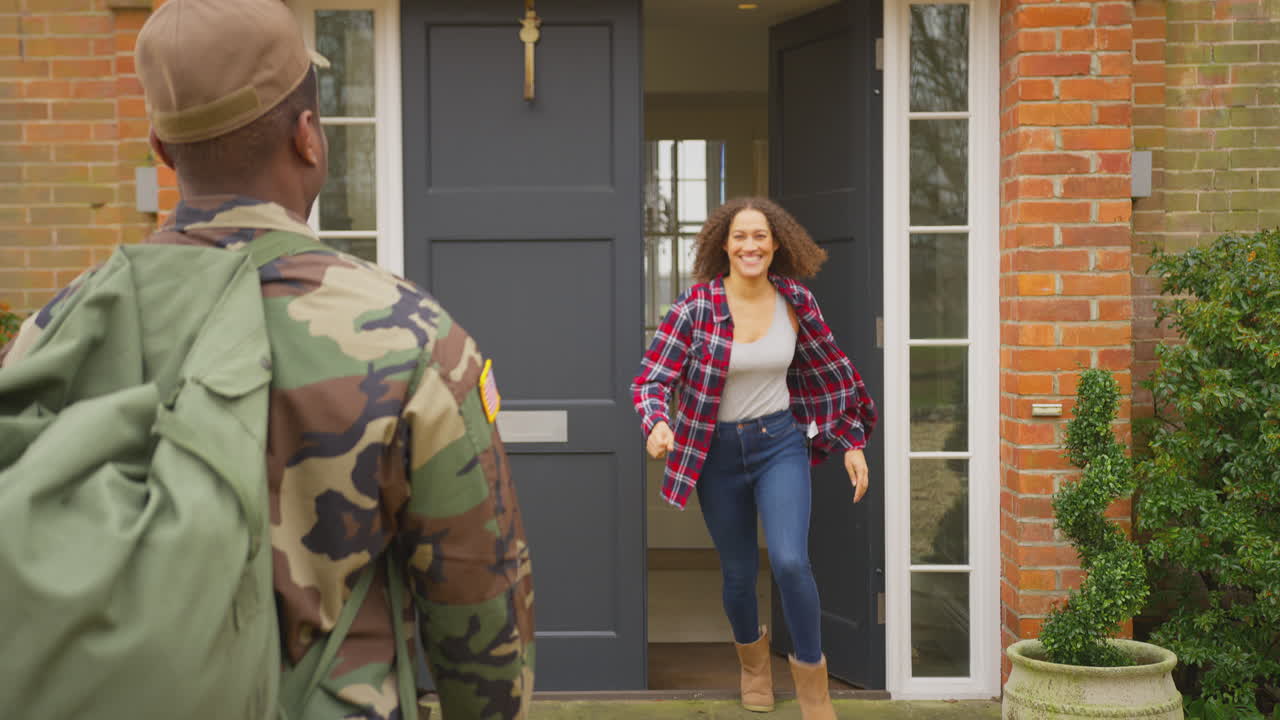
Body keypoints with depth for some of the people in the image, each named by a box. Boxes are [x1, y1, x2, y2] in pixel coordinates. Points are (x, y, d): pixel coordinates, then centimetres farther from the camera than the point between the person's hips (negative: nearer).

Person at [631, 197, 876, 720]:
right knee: (738, 573, 13)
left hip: (780, 443, 0)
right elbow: (651, 377, -14)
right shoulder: (697, 305, -13)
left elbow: (829, 372, 7)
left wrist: (852, 443, 8)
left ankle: (811, 676, 5)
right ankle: (752, 654, 46)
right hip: (718, 450, 0)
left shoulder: (795, 302, -6)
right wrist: (657, 423, -34)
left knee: (790, 562, -19)